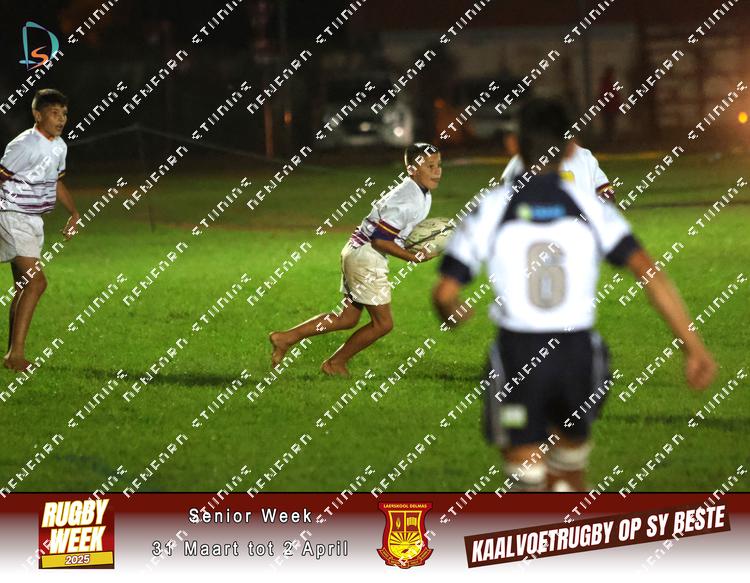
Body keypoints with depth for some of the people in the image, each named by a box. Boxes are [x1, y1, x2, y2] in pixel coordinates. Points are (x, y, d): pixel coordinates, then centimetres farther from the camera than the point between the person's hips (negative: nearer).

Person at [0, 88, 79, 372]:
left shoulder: (59, 146, 10)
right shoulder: (24, 145, -18)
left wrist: (74, 213, 18)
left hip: (34, 221, 9)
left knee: (24, 287, 11)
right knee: (36, 282, -19)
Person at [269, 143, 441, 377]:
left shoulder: (423, 195, 7)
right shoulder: (409, 201, -24)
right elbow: (380, 240, -23)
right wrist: (415, 257, -20)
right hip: (366, 257, -10)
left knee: (348, 318, 16)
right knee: (383, 323, 0)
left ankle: (286, 338, 17)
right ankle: (335, 363, 15)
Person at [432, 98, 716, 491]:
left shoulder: (490, 210, -3)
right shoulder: (589, 207, -1)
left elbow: (444, 292, -4)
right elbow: (647, 271, -11)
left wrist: (450, 315, 21)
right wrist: (693, 345, -9)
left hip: (517, 355, -2)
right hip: (578, 354, 2)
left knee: (527, 480, 1)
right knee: (569, 470, 23)